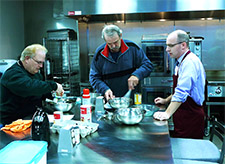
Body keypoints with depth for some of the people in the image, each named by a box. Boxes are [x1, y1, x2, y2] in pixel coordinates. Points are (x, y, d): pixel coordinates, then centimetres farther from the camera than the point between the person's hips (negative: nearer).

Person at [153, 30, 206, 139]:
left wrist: (168, 113, -29)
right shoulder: (182, 61, 14)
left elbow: (182, 92, -27)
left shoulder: (190, 62, -19)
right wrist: (166, 100, 21)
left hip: (191, 117, -9)